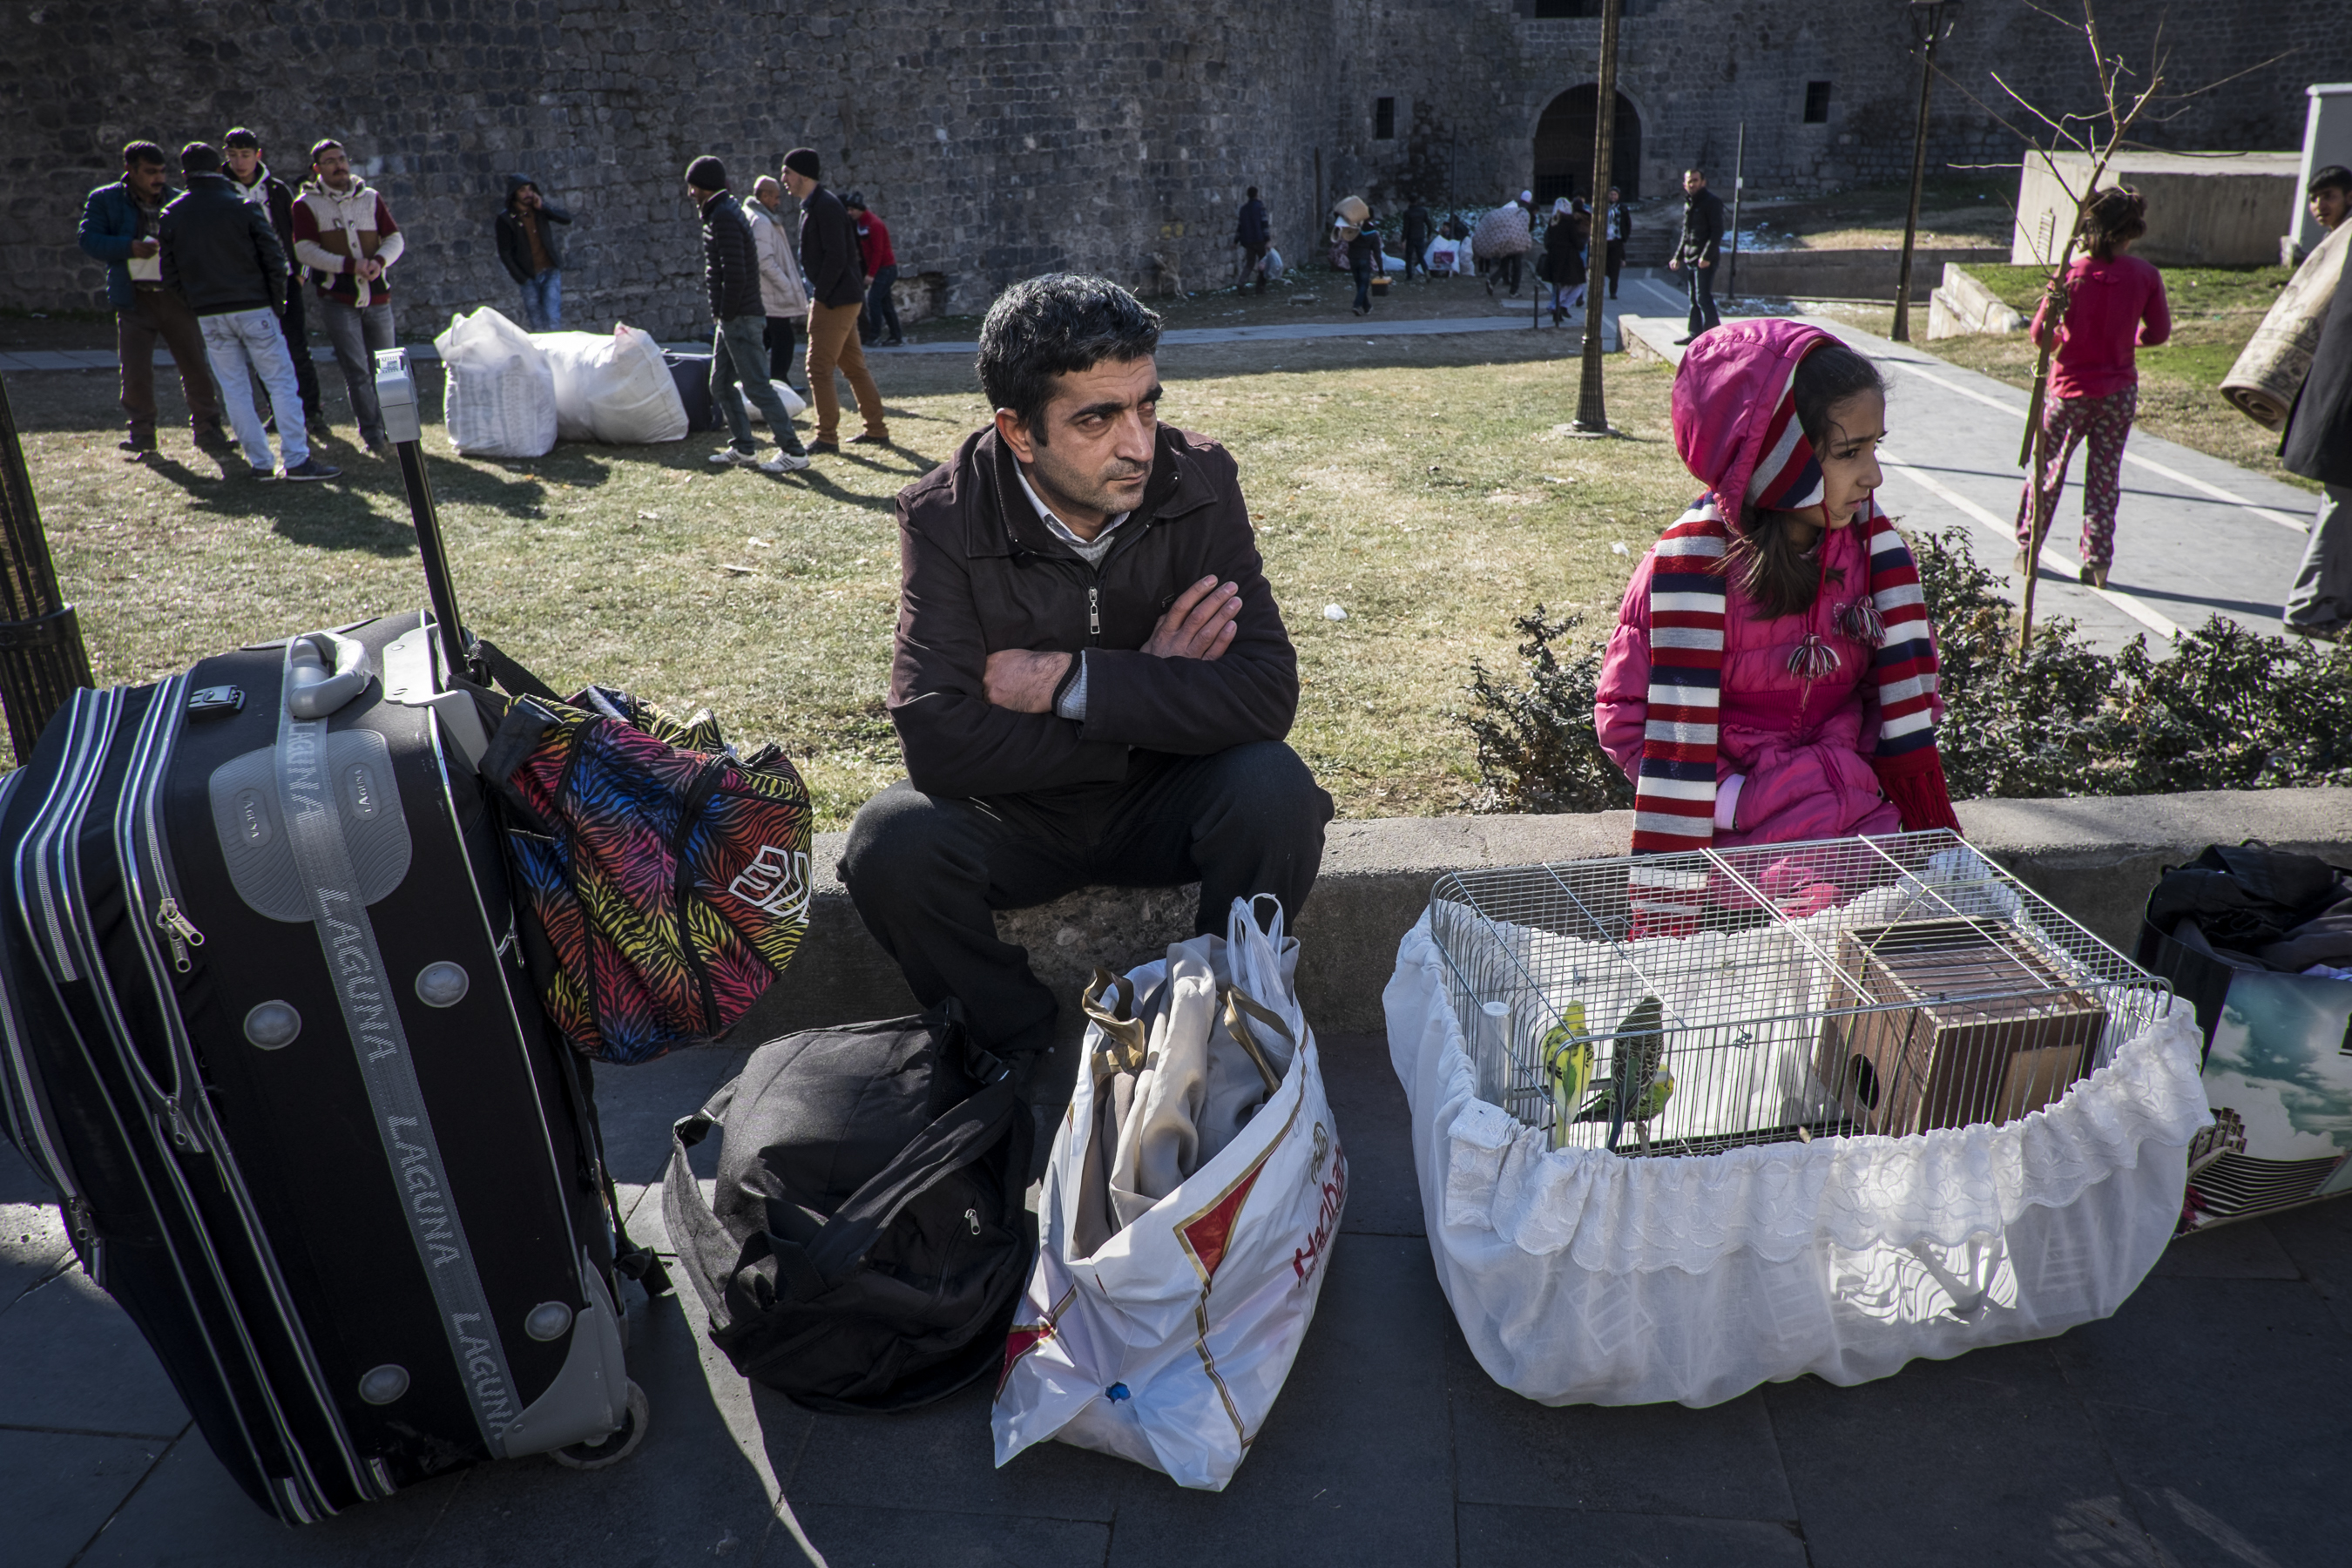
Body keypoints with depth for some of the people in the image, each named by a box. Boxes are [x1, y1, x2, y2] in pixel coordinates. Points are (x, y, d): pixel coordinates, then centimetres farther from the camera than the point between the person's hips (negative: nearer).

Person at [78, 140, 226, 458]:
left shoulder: (180, 201, 9)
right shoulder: (104, 200, 4)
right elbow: (88, 240, -4)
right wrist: (131, 248, -18)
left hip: (177, 297, 1)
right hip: (134, 298, -1)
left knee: (196, 366, 1)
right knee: (136, 372, -1)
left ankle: (207, 429, 15)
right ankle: (141, 434, 13)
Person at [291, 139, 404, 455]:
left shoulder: (371, 198, 10)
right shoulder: (306, 204, 0)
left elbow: (396, 238, 7)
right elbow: (305, 251, -9)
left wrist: (379, 260, -15)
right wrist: (350, 265, -20)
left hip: (378, 297, 3)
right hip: (338, 299, -3)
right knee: (357, 370, -7)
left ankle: (391, 429, 23)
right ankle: (373, 435, -4)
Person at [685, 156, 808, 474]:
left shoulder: (723, 217, -16)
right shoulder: (728, 210, 16)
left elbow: (734, 274, -24)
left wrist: (726, 314, -15)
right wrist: (722, 315, 16)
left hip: (740, 318, -10)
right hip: (731, 319, 10)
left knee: (757, 386, -9)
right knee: (720, 384, 13)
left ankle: (793, 452, -7)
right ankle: (743, 448, 18)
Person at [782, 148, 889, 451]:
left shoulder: (825, 205, -15)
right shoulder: (812, 205, 16)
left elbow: (836, 256, -22)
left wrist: (819, 296, -18)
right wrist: (818, 295, 13)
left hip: (835, 299, -10)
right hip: (839, 298, 10)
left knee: (819, 368, -7)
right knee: (853, 366, 13)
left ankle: (827, 437, -2)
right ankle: (877, 431, 18)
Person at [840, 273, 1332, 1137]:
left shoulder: (1198, 479, -13)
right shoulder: (946, 517, -16)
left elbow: (1267, 693, -23)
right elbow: (938, 741, -26)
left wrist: (1073, 681, -27)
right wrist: (1144, 693, -23)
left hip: (1160, 803, 1)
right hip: (1014, 813, 0)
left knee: (1276, 790, -29)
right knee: (889, 842, -28)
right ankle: (1028, 1052, -2)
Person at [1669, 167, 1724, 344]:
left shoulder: (1711, 201, -10)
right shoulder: (1688, 203, 16)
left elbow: (1717, 231, -15)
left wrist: (1706, 256, -22)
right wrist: (1678, 256, 20)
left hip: (1704, 261, -9)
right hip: (1690, 259, 9)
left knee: (1703, 298, -11)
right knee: (1693, 299, 13)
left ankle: (1713, 334, -9)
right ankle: (1695, 333, 19)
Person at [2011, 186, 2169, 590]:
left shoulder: (2073, 273, -13)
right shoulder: (2145, 275, -8)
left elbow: (2040, 334, -11)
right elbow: (2159, 332, 2)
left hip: (2071, 387, -1)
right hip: (2119, 390, 2)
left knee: (2047, 469, 12)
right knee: (2104, 479, 8)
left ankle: (2027, 551, 17)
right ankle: (2097, 562, 7)